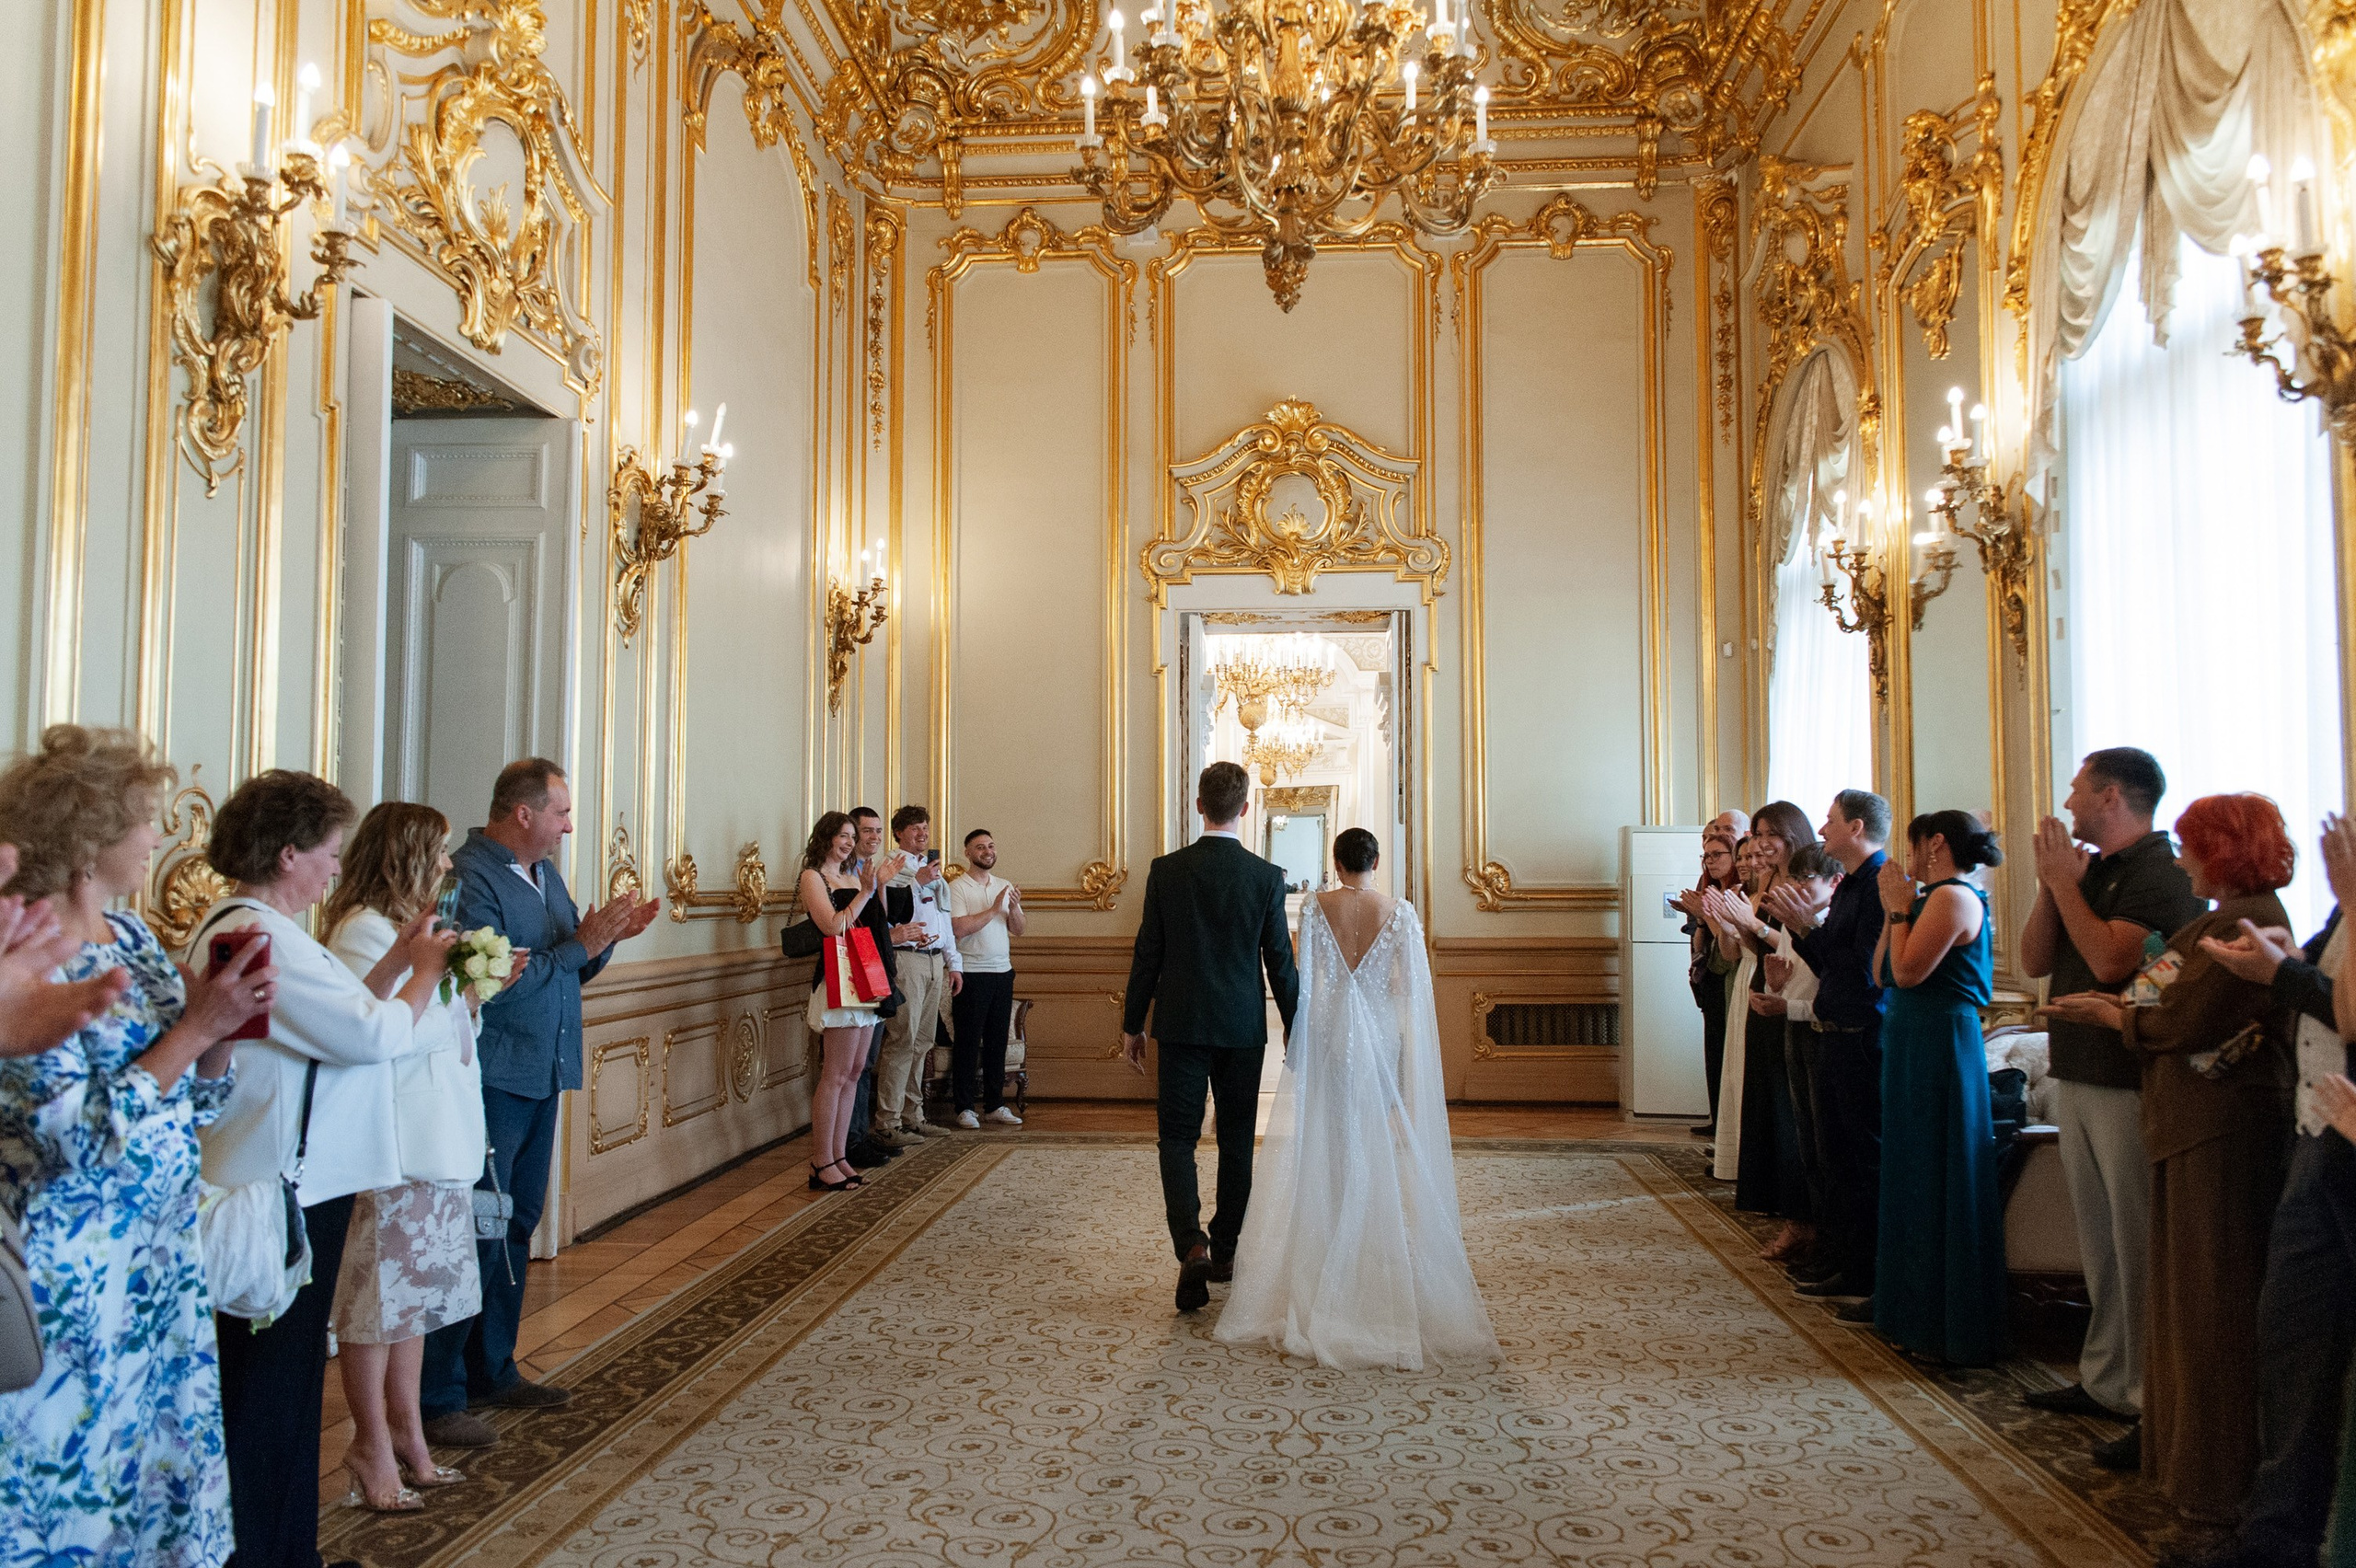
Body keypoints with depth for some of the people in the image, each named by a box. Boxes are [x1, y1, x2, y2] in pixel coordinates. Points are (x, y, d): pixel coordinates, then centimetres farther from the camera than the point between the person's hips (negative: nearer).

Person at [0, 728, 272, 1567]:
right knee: (77, 1488, 7)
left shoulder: (130, 934, 5)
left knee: (169, 1464, 17)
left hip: (165, 1262, 7)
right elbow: (86, 1140, -21)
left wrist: (226, 1024, -6)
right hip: (72, 1281, -7)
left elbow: (199, 1099, 12)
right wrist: (194, 1028, -20)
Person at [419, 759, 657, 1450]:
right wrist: (581, 942, -20)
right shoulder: (469, 877, -15)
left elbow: (570, 973, 16)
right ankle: (437, 1397, 6)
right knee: (476, 1234, -4)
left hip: (541, 1077, 9)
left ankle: (492, 1370, 29)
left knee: (516, 1229, 16)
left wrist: (608, 937, -2)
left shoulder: (546, 875, 13)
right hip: (490, 1081, -9)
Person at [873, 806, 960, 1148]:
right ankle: (888, 1124, -7)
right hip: (906, 959, -8)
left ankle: (912, 1117, 17)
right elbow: (888, 910, -18)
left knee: (921, 1043, 10)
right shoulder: (893, 869, -3)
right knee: (902, 1042, -10)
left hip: (935, 962, 8)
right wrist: (919, 882, -21)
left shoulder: (933, 870, 22)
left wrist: (954, 963, 22)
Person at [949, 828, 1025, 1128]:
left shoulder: (1005, 887, 14)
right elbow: (960, 928, -17)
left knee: (997, 1040, 9)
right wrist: (994, 909, -14)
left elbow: (1019, 929, 10)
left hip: (1002, 971, 6)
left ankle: (995, 1104, 17)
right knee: (967, 1042, -1)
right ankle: (965, 1107, 5)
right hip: (971, 974, -6)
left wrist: (1014, 907, -9)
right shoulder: (957, 888, -5)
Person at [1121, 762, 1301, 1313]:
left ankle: (1191, 1243, -17)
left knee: (1177, 1138, 3)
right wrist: (1295, 1031, 8)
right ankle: (1224, 1251, 24)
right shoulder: (1268, 877, -6)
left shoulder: (1166, 870, -5)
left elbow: (1147, 953, -2)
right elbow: (1281, 962, -2)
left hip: (1180, 1024, -1)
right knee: (1236, 1140, 14)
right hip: (1243, 1027, 1)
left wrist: (1131, 1024, 8)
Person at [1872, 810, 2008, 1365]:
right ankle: (1918, 1314, 27)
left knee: (1938, 1184, -3)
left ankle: (1951, 1329, 7)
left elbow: (1907, 971, -22)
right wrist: (1894, 909, 6)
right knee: (1914, 1175, 16)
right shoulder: (1931, 897, 14)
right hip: (1914, 1046, 10)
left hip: (1940, 1047, -10)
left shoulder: (1953, 897, -15)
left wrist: (1899, 908, -11)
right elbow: (1881, 975, 11)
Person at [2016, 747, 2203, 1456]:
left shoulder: (2163, 874, -12)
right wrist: (2051, 883, 0)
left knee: (2139, 1249, -5)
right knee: (2100, 1244, 15)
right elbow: (2034, 961, 11)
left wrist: (2065, 882, -13)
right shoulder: (2090, 870, 15)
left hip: (2129, 1085, -9)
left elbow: (2110, 959, -24)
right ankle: (2104, 1379, 25)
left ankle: (2154, 1406, 1)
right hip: (2077, 1078, 9)